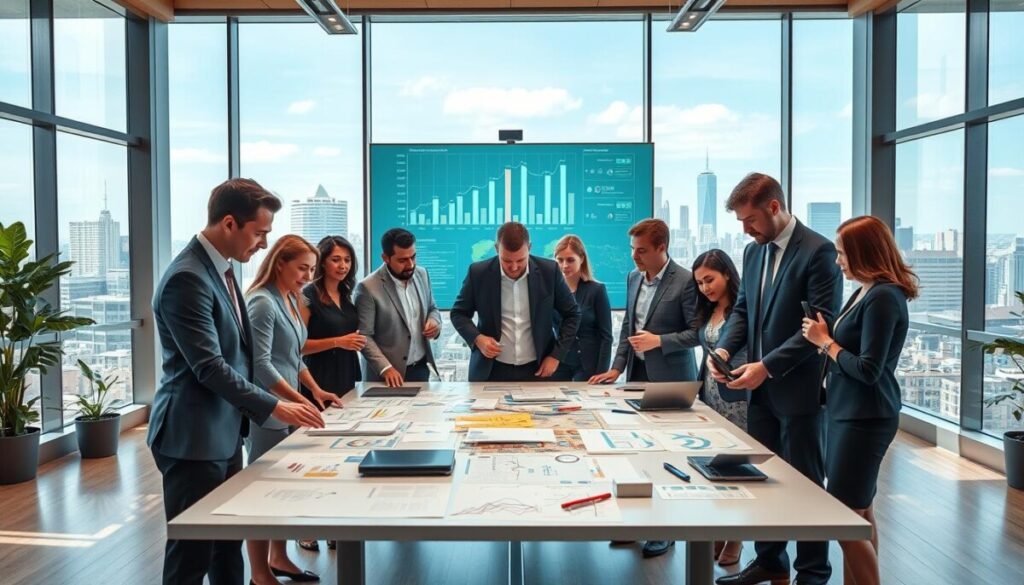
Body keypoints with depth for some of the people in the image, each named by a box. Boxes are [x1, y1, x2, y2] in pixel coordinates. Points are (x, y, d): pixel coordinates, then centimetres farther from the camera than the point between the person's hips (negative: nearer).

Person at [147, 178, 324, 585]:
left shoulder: (221, 268, 9)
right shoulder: (187, 278, -21)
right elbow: (209, 366, -24)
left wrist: (250, 412, 19)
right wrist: (275, 407, -20)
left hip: (223, 431, 9)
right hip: (194, 438, -9)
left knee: (227, 541, 18)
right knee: (192, 549, 4)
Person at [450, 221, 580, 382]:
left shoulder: (549, 271, -7)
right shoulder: (478, 273, -7)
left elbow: (571, 314, 2)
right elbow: (458, 313, 4)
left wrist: (556, 355, -6)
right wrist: (477, 338, -14)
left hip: (537, 369, 0)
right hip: (491, 370, 0)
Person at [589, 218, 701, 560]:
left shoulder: (685, 281, -13)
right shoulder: (633, 279, 9)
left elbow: (698, 332, -13)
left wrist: (660, 341, -22)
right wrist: (617, 367, 7)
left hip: (670, 380, -6)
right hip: (637, 375, 6)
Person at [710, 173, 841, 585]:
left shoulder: (818, 251, -13)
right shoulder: (753, 252, 10)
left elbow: (823, 323, -18)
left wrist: (768, 365, -22)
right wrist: (724, 348, -4)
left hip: (797, 387, -7)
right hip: (760, 387, 7)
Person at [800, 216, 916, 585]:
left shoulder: (883, 297, -18)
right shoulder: (867, 292, 9)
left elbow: (868, 370, -21)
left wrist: (825, 341, -11)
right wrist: (826, 341, 0)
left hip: (865, 418, -10)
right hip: (851, 413, 10)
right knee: (859, 515, 16)